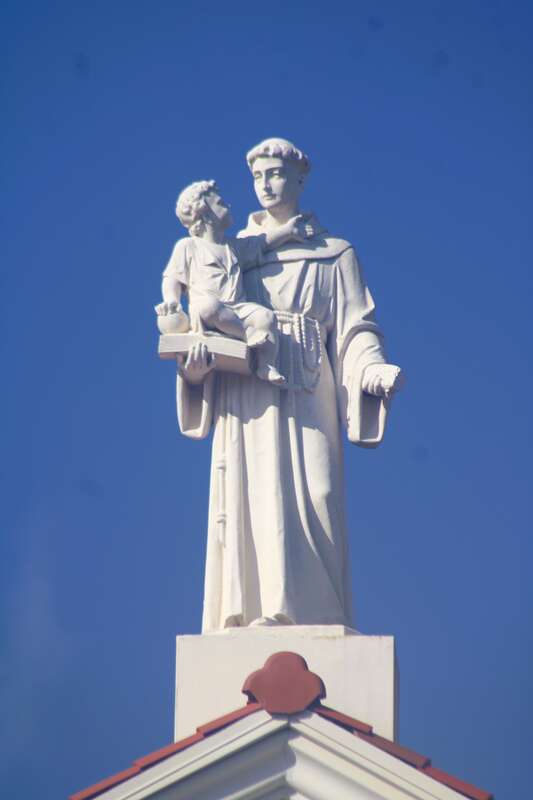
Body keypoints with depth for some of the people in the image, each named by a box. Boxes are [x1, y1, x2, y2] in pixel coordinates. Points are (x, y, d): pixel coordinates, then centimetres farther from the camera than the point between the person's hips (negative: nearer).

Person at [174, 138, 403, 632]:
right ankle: (250, 618, -14)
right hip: (245, 403, 2)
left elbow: (356, 329, 5)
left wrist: (374, 369, -16)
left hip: (304, 399, -2)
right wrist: (194, 367, -8)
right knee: (248, 506, -9)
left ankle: (311, 618, -16)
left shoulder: (333, 255, 14)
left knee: (309, 506, -14)